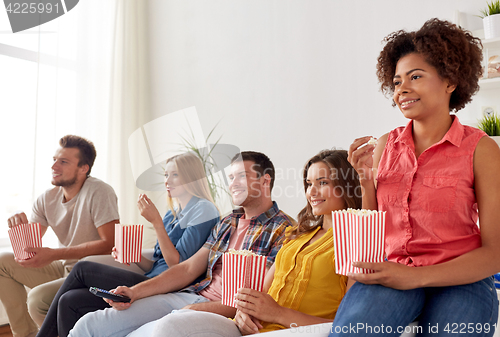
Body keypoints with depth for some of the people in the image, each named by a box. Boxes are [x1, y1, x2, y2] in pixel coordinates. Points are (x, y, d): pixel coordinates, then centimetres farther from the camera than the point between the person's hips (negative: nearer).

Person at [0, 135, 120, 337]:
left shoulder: (99, 192, -18)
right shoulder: (47, 198, 3)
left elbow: (110, 244, -26)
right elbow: (29, 244, 8)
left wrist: (54, 254, -28)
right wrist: (19, 225, -16)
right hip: (64, 269, 8)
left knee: (37, 299, -27)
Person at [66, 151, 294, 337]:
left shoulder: (282, 230, -6)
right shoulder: (227, 223, 18)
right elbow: (188, 268, 14)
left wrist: (203, 309, -21)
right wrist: (135, 292, 3)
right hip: (188, 296, 7)